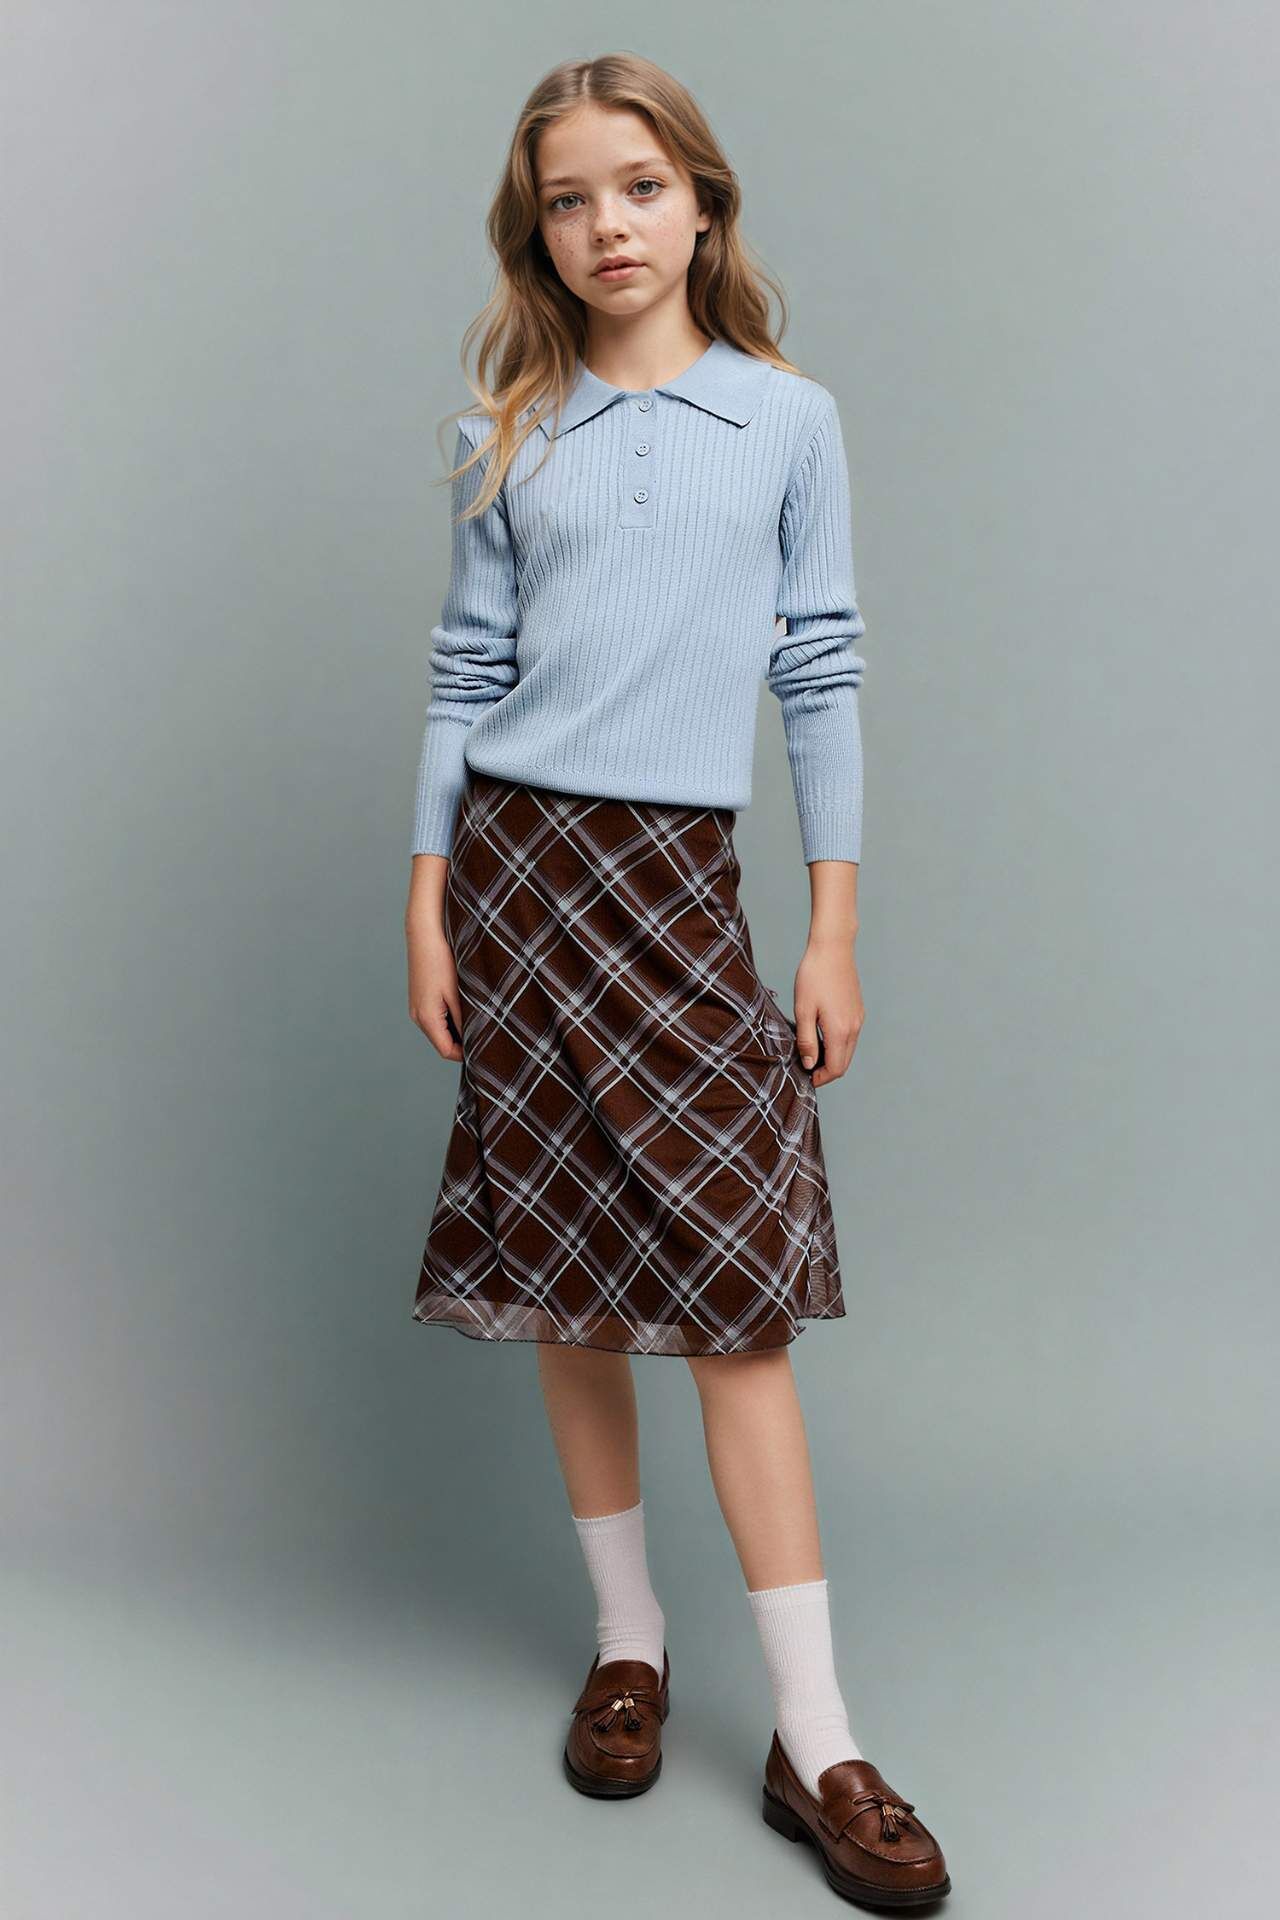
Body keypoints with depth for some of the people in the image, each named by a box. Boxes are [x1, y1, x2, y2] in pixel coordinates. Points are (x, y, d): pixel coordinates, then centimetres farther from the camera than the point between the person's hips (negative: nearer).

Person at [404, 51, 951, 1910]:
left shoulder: (790, 418, 6)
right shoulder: (511, 434, 9)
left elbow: (821, 675, 4)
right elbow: (464, 672, 9)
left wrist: (837, 928, 0)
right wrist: (427, 903, 3)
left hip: (685, 882, -1)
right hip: (521, 865, 2)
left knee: (740, 1279, -6)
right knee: (567, 1274, 5)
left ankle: (817, 1738, 1)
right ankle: (628, 1640, 22)